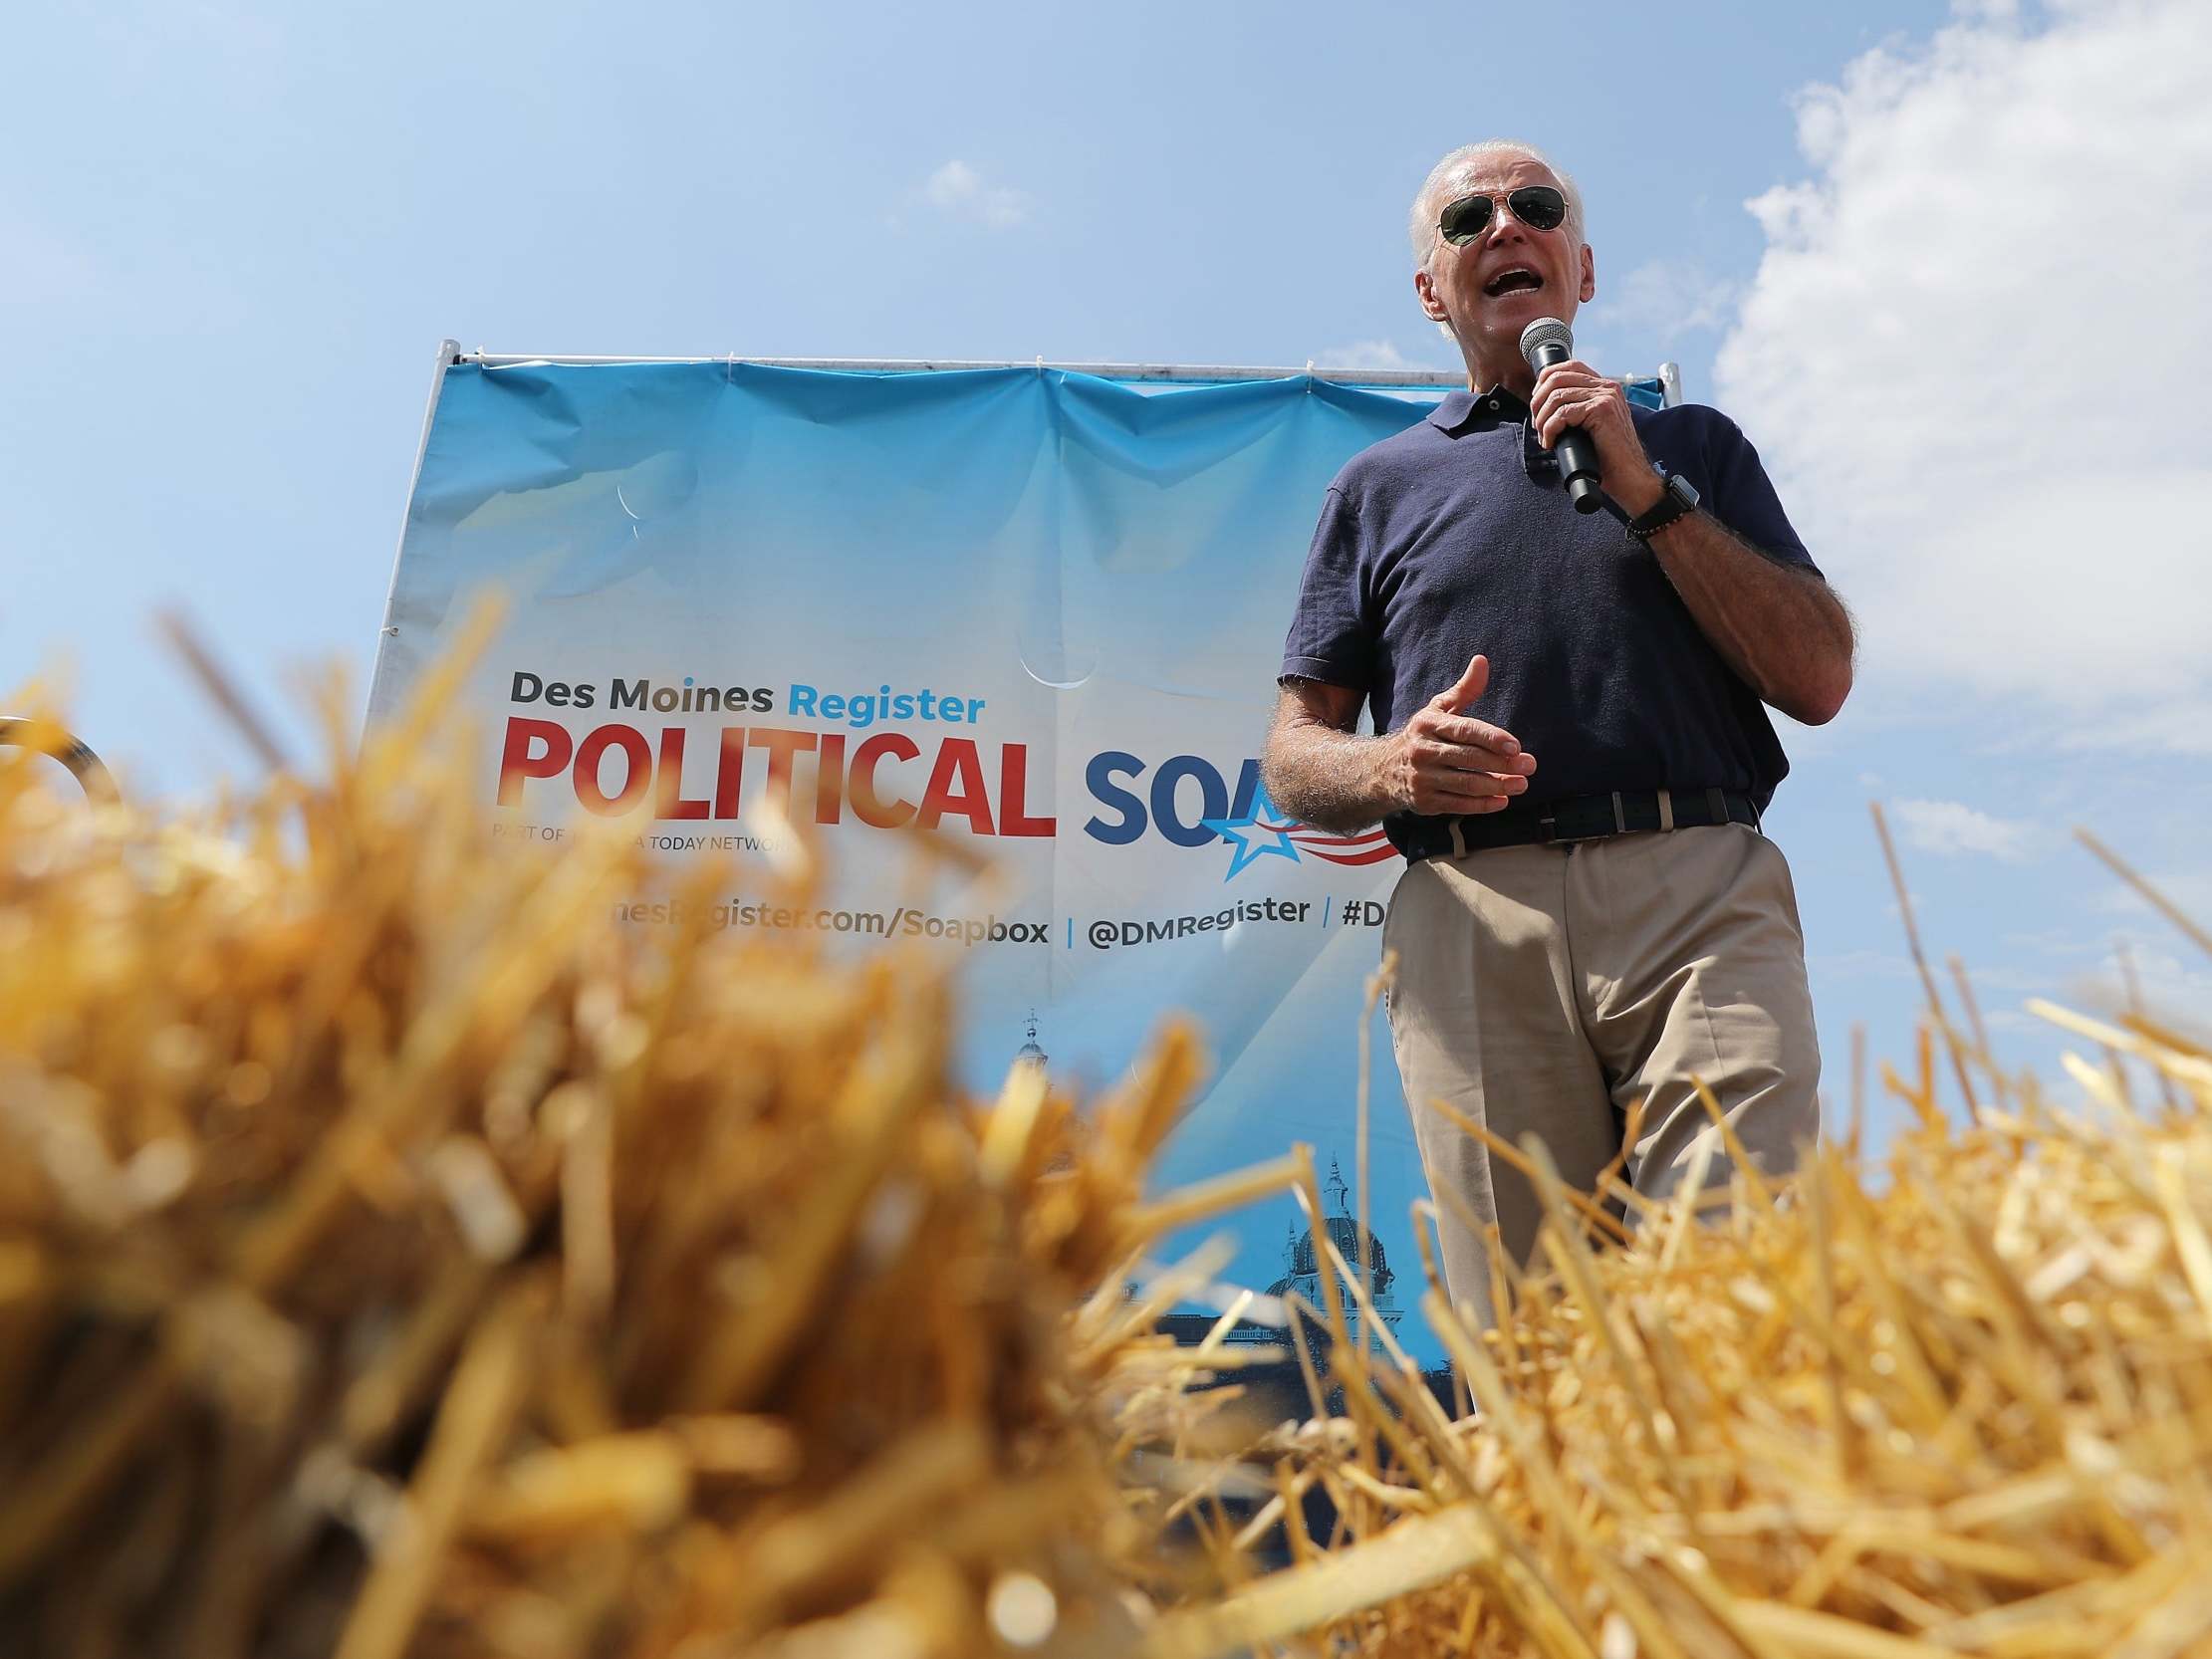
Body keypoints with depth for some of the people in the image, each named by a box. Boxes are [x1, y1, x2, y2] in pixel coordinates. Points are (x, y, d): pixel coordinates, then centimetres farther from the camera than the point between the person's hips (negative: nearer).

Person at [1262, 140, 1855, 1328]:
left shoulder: (1690, 442, 22)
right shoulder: (1378, 485, 21)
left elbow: (1819, 681, 9)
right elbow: (1293, 758, 15)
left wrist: (1645, 492, 1)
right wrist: (1392, 769, -9)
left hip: (1701, 892, 0)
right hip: (1474, 926, 0)